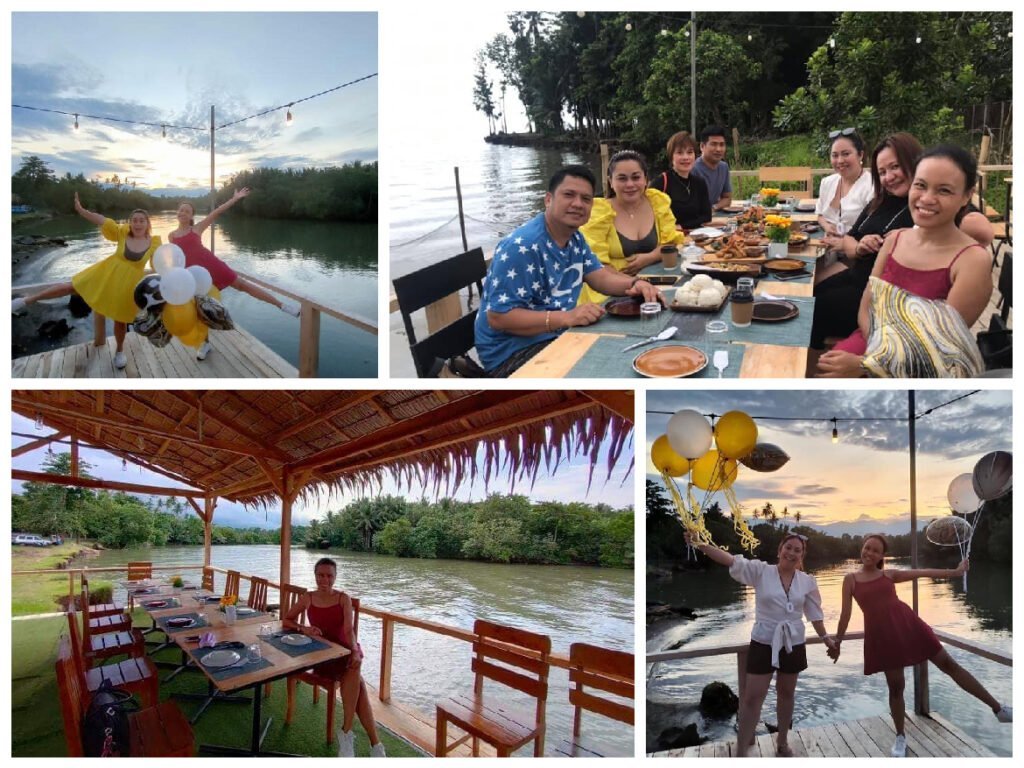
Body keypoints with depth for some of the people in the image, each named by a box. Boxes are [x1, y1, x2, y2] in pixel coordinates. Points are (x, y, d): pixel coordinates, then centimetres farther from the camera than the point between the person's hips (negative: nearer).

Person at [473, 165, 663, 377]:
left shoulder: (575, 238, 7)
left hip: (557, 336, 9)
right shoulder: (522, 246, -23)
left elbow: (599, 276, 13)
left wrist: (634, 284, -10)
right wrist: (566, 317, -34)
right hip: (513, 352, -9)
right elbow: (498, 317, -27)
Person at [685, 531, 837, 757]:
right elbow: (731, 560, -24)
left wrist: (826, 638, 12)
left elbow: (814, 613, 11)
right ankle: (740, 752, 6)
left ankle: (782, 742, 39)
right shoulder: (761, 571, -11)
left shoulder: (807, 581, -1)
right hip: (763, 643, -3)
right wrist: (700, 545, -38)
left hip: (793, 644, 3)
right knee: (752, 697, -2)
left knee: (786, 693, 18)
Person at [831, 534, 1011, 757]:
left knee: (948, 664, 6)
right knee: (895, 686, 6)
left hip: (908, 625, 2)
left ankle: (998, 709, 16)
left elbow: (923, 572, 7)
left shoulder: (889, 574, 7)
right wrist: (837, 642, 2)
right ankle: (900, 737, 24)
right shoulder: (850, 579, 0)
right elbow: (846, 613, 2)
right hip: (882, 635, -2)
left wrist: (954, 572, 4)